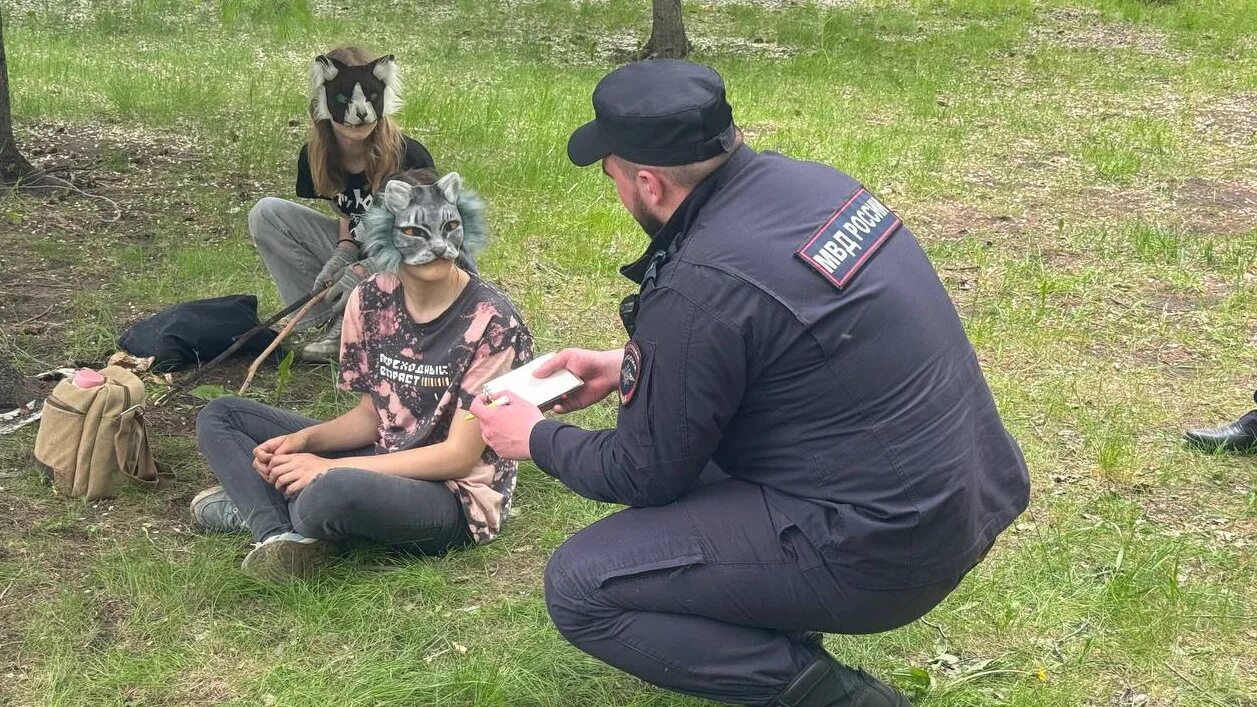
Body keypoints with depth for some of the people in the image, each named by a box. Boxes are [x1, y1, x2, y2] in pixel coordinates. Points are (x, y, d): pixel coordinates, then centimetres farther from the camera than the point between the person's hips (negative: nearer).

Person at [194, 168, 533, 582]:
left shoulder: (491, 323, -19)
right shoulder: (372, 300, -1)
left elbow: (460, 455, -20)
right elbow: (370, 416, 8)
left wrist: (329, 468, -24)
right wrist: (303, 440, -13)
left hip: (456, 497, -7)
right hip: (384, 461, 7)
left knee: (336, 491, -40)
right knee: (219, 417, 6)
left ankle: (256, 503, -4)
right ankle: (278, 535, -19)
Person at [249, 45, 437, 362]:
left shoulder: (409, 157, -23)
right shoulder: (315, 157, -9)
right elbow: (346, 212, 5)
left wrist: (365, 272, -25)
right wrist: (345, 250, -16)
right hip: (359, 251, 5)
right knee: (265, 214, -11)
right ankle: (336, 320, -13)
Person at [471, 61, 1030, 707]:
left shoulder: (700, 288, -23)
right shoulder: (805, 179, 1)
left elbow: (644, 476, -8)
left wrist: (538, 440, 9)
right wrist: (626, 367, 23)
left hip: (886, 548, -9)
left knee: (578, 588, -5)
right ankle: (776, 620, 21)